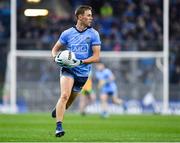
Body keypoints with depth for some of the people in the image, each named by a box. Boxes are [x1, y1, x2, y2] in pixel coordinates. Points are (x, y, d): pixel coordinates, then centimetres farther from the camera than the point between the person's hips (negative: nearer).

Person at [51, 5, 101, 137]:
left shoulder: (93, 34, -2)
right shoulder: (67, 33, 0)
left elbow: (96, 57, -6)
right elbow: (55, 49, 13)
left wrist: (81, 62, -20)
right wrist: (56, 57, -10)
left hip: (83, 73, 2)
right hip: (68, 70, -2)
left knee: (69, 102, 12)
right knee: (64, 95, -24)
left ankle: (57, 111, 44)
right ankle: (59, 127, -25)